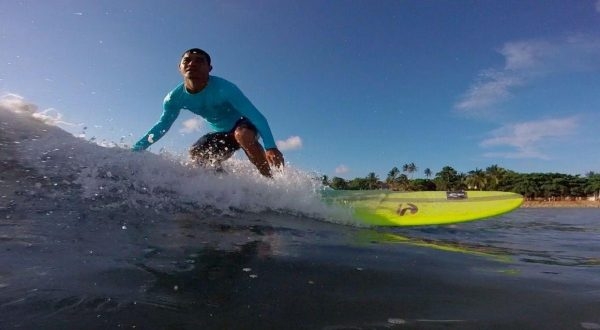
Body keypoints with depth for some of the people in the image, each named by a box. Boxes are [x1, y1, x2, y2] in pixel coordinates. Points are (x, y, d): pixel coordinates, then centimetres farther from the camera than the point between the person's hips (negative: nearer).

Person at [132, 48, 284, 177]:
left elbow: (256, 116, -35)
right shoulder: (175, 98, -15)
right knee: (195, 155, -11)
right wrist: (135, 149, -5)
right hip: (221, 133, 6)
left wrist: (271, 147, -49)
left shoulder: (223, 88, -31)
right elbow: (162, 126, 2)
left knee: (243, 135, -37)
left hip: (243, 125, -5)